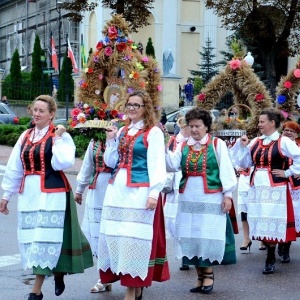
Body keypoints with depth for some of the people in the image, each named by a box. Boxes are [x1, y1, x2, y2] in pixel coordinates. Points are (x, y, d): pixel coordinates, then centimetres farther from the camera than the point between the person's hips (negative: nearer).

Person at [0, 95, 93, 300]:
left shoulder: (60, 135, -4)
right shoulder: (25, 137, 11)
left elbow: (63, 163, -19)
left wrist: (58, 139, -15)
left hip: (52, 194, -6)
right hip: (28, 194, 6)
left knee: (46, 237, -6)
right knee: (31, 238, 8)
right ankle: (58, 273, 24)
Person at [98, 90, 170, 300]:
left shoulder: (153, 132, -4)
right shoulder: (122, 131, 16)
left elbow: (157, 165, -10)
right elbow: (111, 162, 16)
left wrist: (154, 192, -18)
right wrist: (111, 141, 1)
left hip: (139, 191, -7)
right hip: (117, 189, 7)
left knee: (134, 237, -6)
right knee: (117, 235, 8)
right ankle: (126, 281, 19)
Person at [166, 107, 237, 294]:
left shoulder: (217, 144, 0)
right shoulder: (184, 146, 10)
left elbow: (226, 170, -3)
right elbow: (172, 165, -3)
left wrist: (228, 194, -9)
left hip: (211, 198, -4)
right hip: (188, 198, 4)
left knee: (208, 236, -2)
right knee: (191, 236, 6)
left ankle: (208, 274, 9)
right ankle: (200, 275, 15)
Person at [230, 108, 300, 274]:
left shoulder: (283, 142, -6)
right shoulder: (255, 142, 11)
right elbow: (244, 163, 12)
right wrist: (242, 147, 1)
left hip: (275, 188, -6)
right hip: (257, 188, 6)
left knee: (272, 223, -3)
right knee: (261, 223, 7)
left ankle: (270, 259, 3)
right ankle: (271, 254, 17)